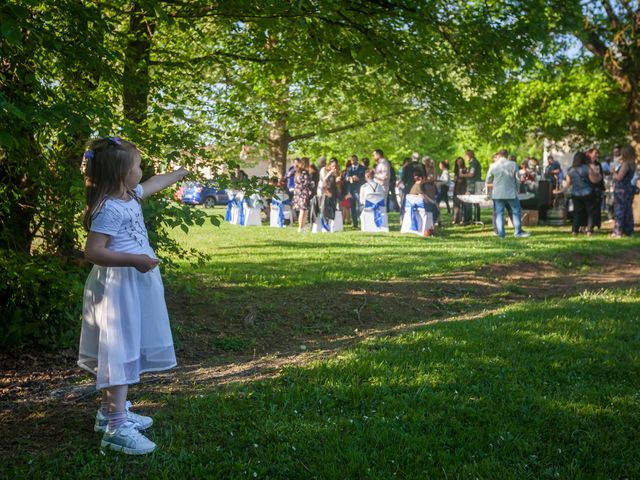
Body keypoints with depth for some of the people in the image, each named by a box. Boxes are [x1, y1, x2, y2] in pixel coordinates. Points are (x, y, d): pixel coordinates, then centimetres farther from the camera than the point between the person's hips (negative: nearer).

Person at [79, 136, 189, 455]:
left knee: (128, 350, 16)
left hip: (134, 286, 10)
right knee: (120, 353, -10)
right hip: (118, 288, -10)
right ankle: (116, 428, -8)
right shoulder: (109, 209, -20)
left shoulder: (129, 195, 9)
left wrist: (182, 172, 44)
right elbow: (93, 252, -24)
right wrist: (134, 259, -27)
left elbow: (155, 183, 30)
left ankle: (111, 412, 27)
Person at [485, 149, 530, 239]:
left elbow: (488, 181, 5)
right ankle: (518, 232, 9)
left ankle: (501, 233, 2)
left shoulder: (493, 166, -2)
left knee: (499, 213, 6)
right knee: (516, 211, 9)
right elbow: (518, 179, 0)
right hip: (511, 192, -1)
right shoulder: (513, 165, -3)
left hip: (498, 193, 1)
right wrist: (517, 189, 15)